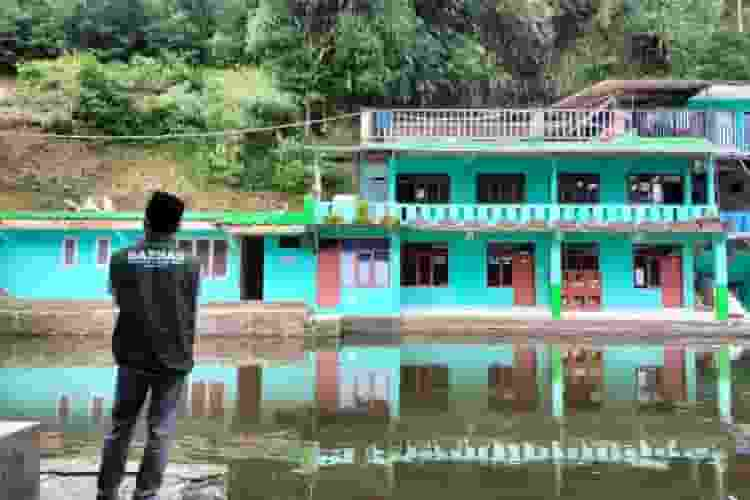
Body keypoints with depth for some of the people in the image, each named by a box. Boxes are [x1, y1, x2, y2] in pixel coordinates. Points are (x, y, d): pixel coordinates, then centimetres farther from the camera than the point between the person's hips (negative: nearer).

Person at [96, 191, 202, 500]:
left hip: (132, 356, 2)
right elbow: (191, 312, 2)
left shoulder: (121, 259, -6)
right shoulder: (190, 264, -9)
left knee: (120, 426, 16)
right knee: (160, 431, 7)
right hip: (173, 359, -1)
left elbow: (119, 301, 8)